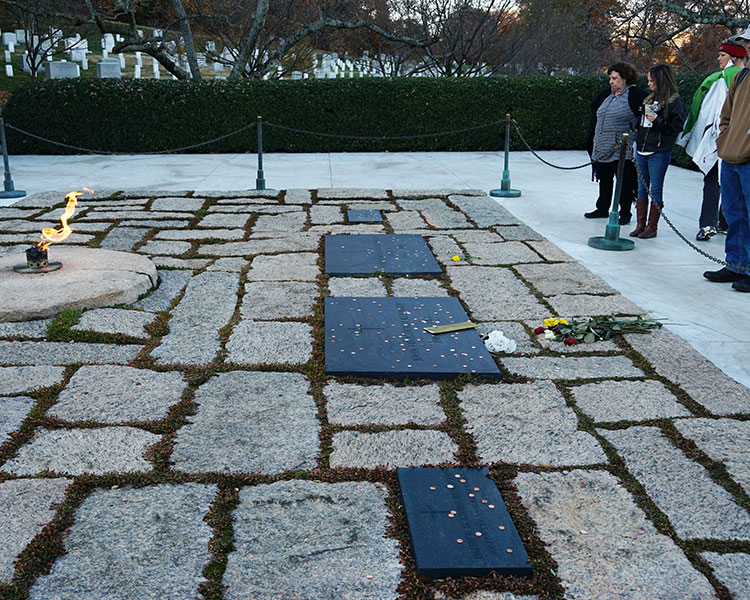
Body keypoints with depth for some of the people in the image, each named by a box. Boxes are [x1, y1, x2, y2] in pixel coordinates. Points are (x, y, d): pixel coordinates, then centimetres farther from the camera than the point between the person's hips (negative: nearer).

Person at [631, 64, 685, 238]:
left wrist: (658, 121, -19)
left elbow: (677, 127, -11)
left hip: (659, 152, -7)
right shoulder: (649, 98, 15)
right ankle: (641, 225, 16)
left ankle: (652, 226, 6)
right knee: (642, 187, 10)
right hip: (642, 150, 7)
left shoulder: (674, 101, -7)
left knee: (655, 189, 0)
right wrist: (637, 127, 7)